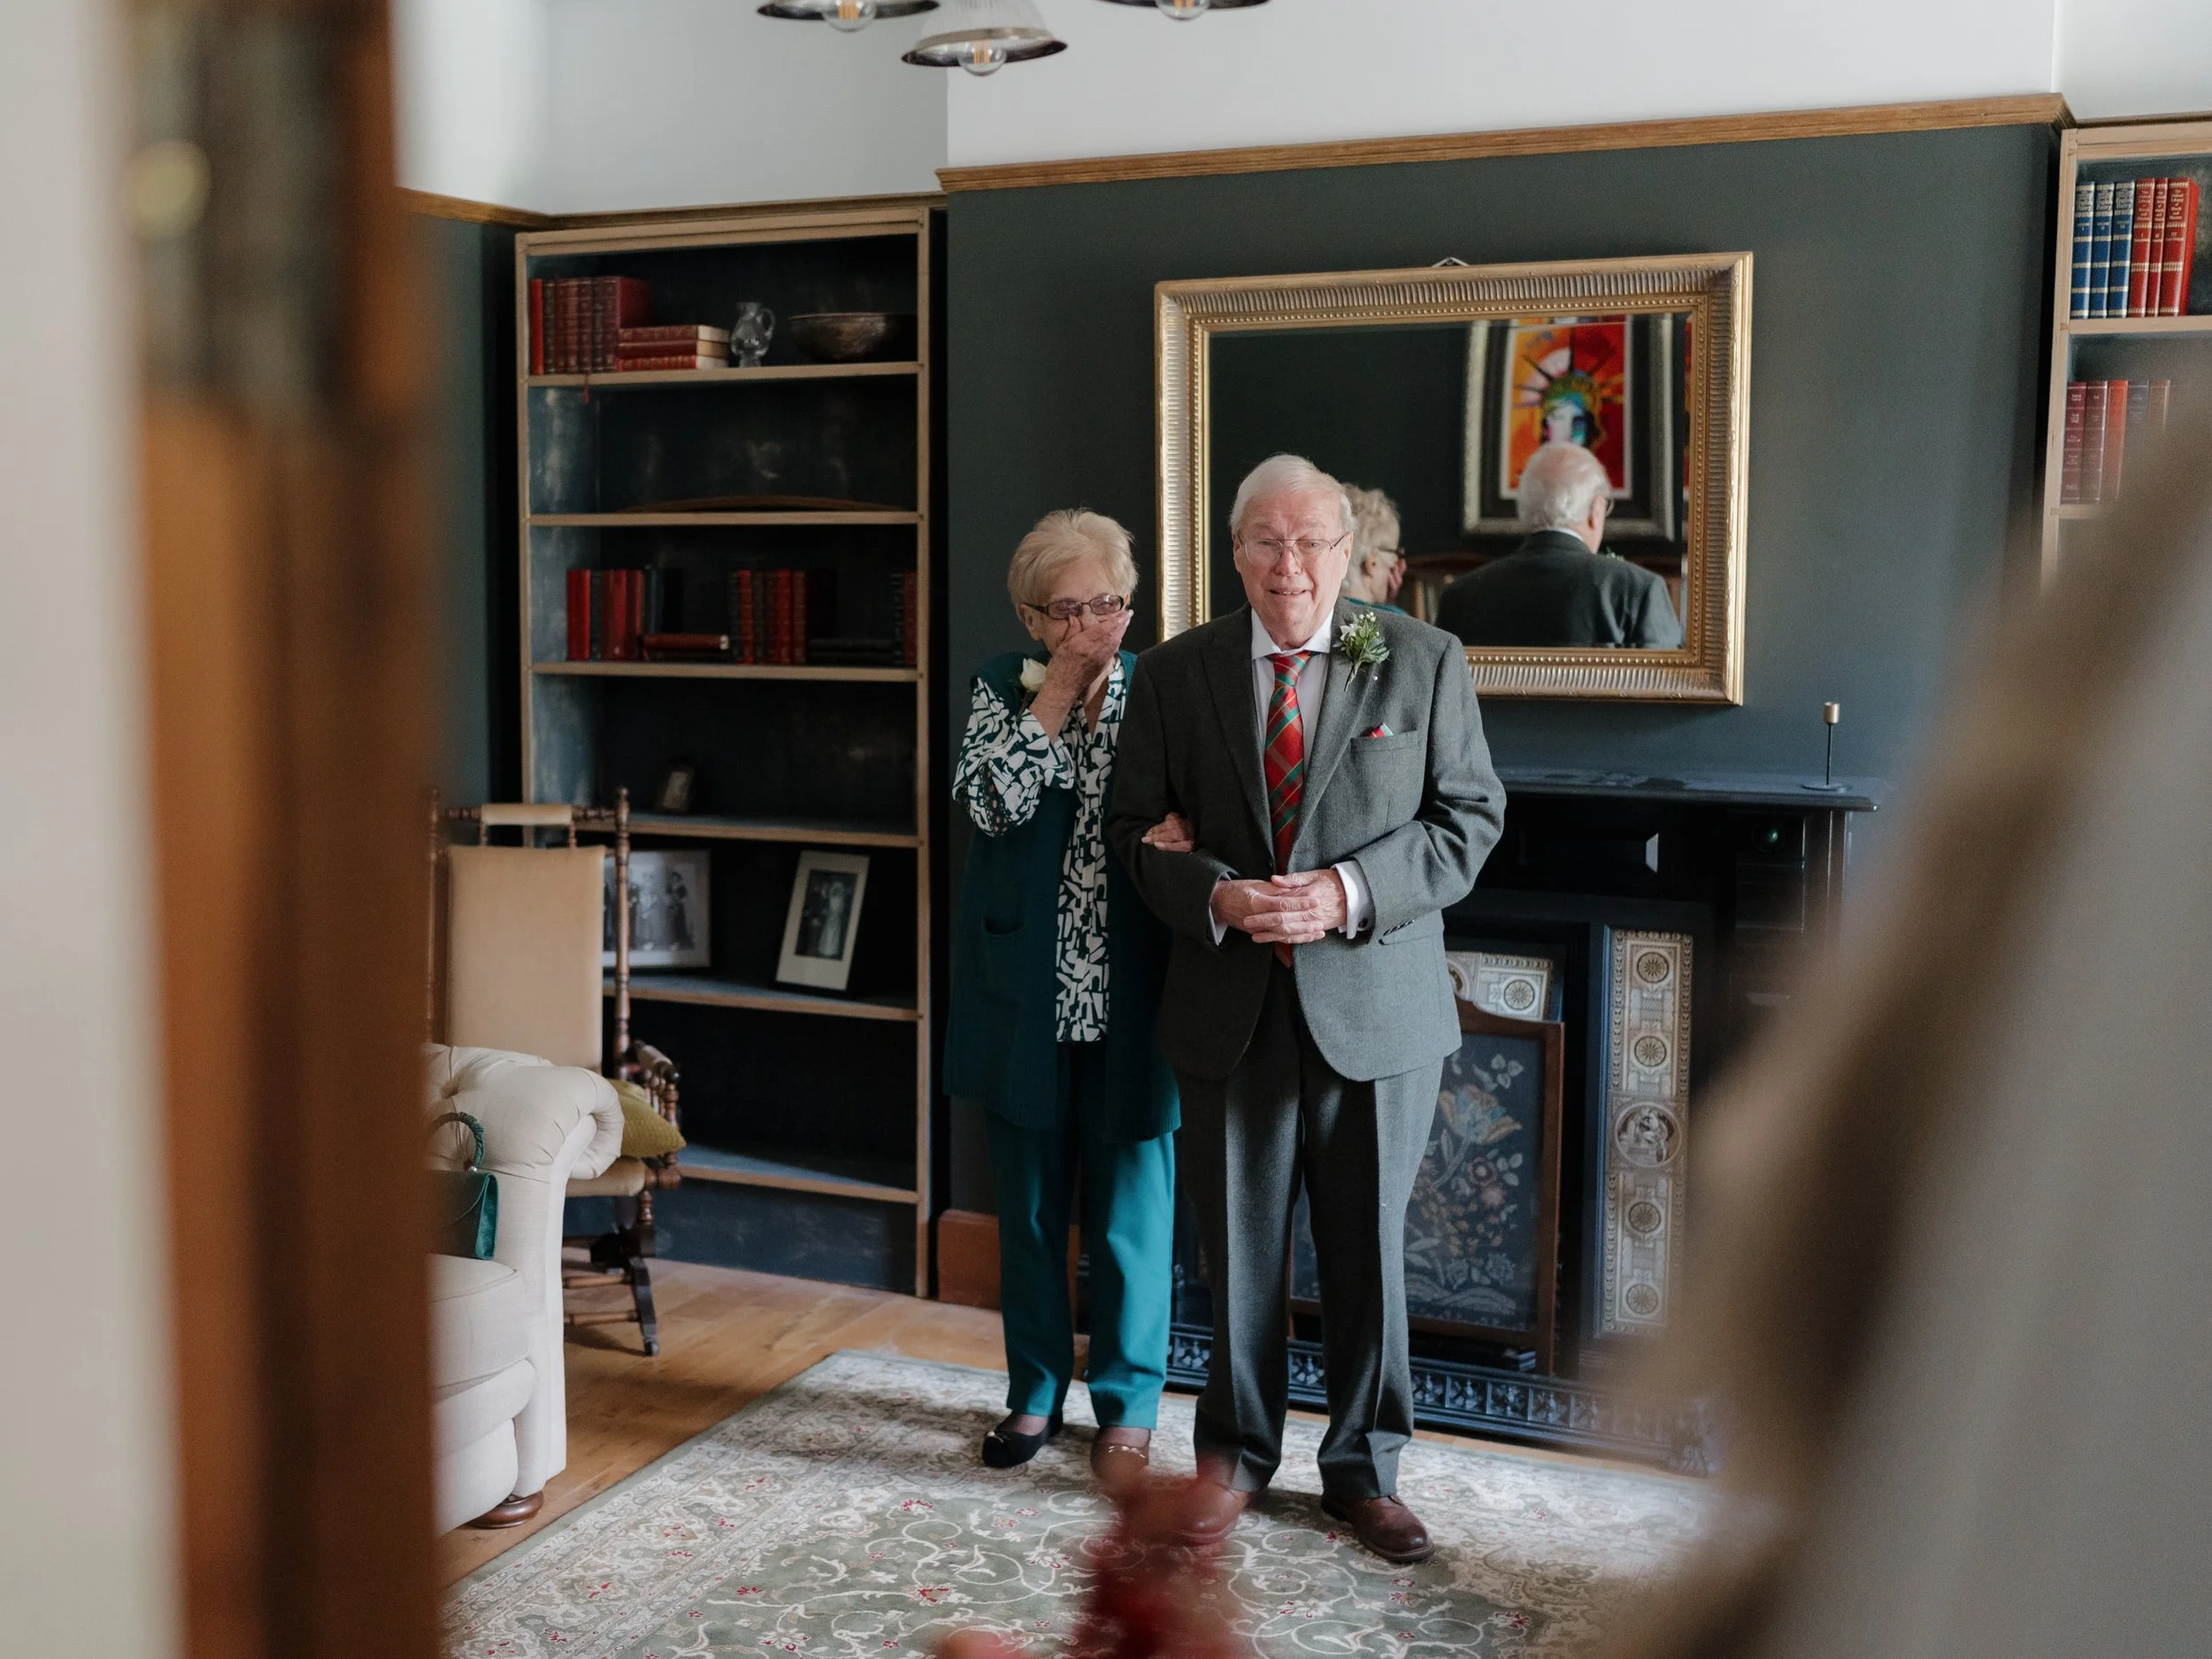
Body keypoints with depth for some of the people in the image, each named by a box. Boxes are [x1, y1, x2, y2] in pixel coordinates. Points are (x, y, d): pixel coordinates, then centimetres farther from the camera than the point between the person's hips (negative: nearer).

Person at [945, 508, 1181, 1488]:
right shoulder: (1003, 687, 3)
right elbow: (990, 801, -13)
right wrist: (1056, 693, -13)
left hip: (1129, 997, -1)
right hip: (1024, 993, 1)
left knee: (1130, 1212, 5)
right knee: (1029, 1205, 13)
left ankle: (1128, 1405, 21)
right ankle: (1035, 1393, 29)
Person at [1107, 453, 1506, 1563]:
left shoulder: (1422, 662, 0)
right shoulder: (1172, 675, 4)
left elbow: (1468, 817, -1)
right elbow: (1136, 829, 5)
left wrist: (1351, 892, -16)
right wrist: (1216, 897, -15)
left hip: (1374, 1004, -1)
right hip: (1230, 1008, 1)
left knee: (1369, 1250, 9)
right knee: (1238, 1250, 12)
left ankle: (1363, 1469, 28)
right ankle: (1236, 1453, 31)